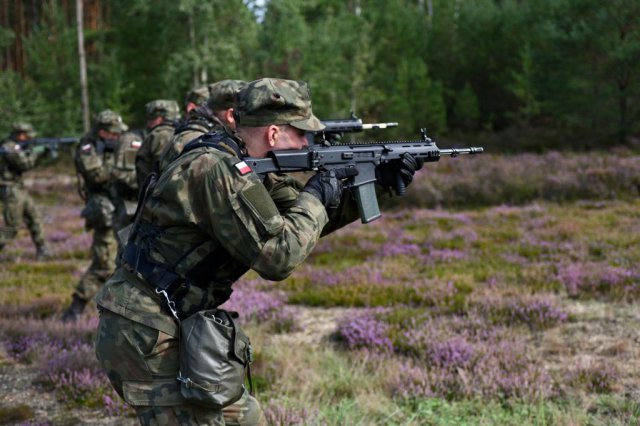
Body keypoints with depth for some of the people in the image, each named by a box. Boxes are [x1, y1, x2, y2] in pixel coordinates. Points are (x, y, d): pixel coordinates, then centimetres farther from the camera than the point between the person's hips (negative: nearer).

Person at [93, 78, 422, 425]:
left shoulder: (240, 166, 10)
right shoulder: (218, 169, -19)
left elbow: (298, 222, 21)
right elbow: (278, 255, -23)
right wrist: (315, 197, -8)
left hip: (177, 328, 10)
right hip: (146, 337, -10)